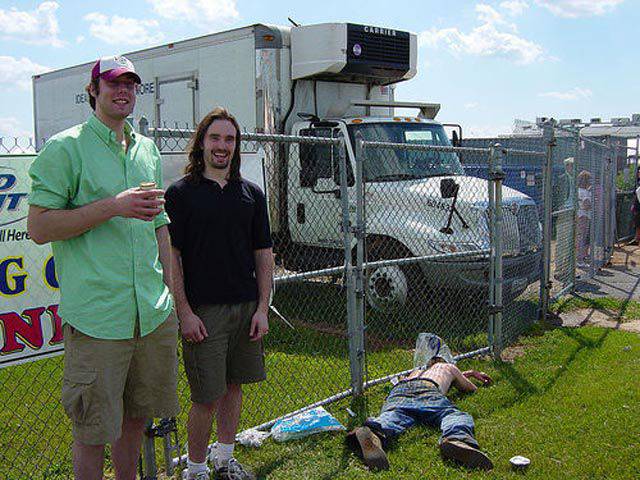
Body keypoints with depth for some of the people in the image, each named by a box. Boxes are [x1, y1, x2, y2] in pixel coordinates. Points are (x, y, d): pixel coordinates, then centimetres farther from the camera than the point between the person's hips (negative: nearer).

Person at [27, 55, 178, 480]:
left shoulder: (148, 149, 15)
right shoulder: (66, 147, -4)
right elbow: (39, 227, -10)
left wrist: (174, 294, 18)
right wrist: (113, 207, -18)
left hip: (154, 313, 6)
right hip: (96, 316, -6)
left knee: (137, 414, 18)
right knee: (93, 429, 4)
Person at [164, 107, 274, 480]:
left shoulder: (251, 194, 9)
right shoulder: (181, 193, -3)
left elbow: (264, 254, 9)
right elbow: (171, 256, -5)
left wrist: (262, 308, 2)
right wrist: (185, 312, -11)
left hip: (246, 309, 4)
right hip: (203, 311, -4)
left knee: (234, 385, 15)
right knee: (207, 397, 0)